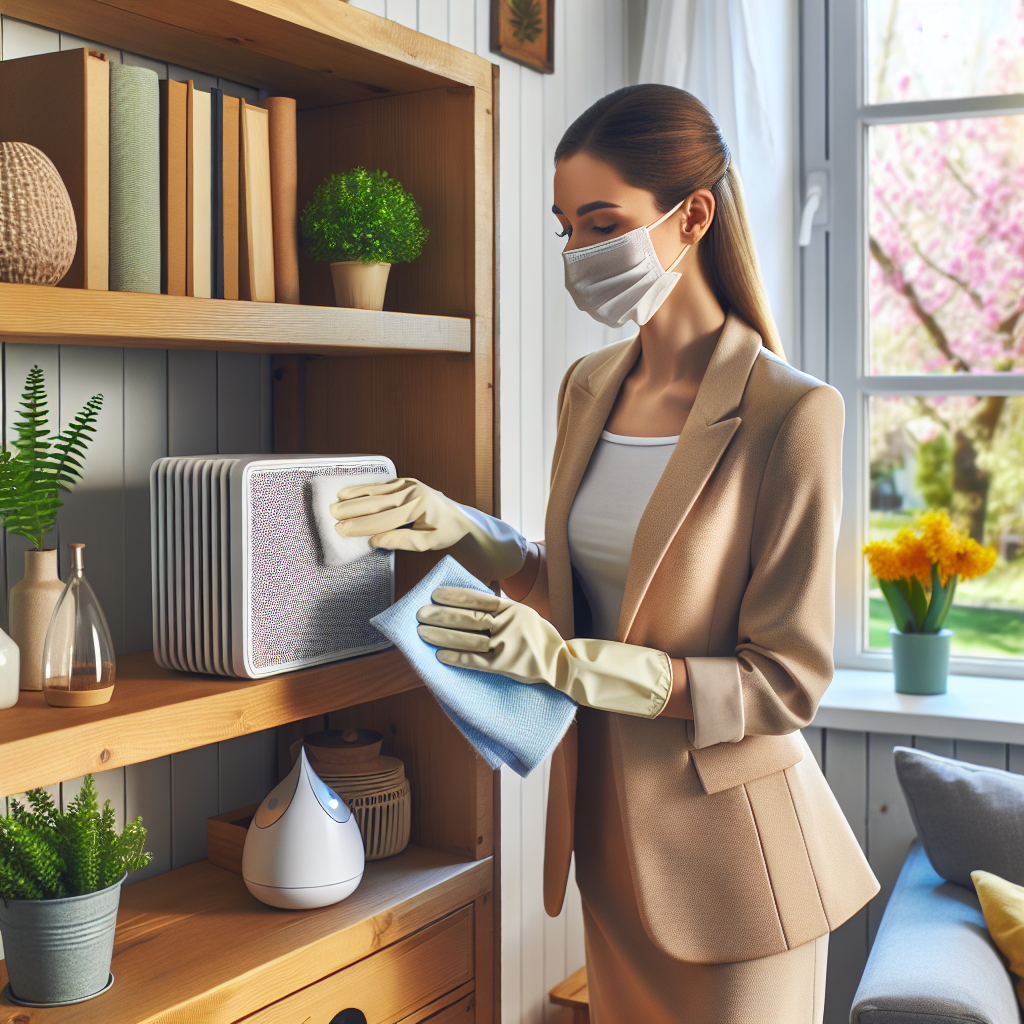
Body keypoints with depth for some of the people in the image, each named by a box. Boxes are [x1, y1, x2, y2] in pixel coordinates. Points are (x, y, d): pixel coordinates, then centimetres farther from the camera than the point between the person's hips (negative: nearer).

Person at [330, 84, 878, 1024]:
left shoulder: (791, 416, -18)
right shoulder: (589, 389, 4)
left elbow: (786, 682, -18)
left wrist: (570, 663, -25)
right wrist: (463, 532, -1)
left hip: (728, 850, -6)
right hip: (610, 826, 7)